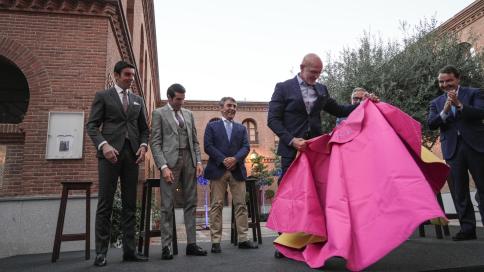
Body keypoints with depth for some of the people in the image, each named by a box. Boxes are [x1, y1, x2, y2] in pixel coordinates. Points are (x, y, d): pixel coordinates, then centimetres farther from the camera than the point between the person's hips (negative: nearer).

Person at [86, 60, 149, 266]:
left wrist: (143, 146, -1)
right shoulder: (103, 96, 8)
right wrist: (103, 145, -16)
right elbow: (92, 125, 1)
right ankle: (101, 252, 4)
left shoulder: (138, 100, 19)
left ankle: (129, 250, 8)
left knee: (130, 204, 3)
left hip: (132, 154, 4)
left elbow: (144, 128, 18)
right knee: (105, 203, -3)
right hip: (110, 152, -4)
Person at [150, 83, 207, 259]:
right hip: (170, 161, -5)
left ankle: (191, 244, 12)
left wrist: (198, 161, 4)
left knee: (190, 203, 5)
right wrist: (163, 166, -14)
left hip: (189, 160, 5)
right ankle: (166, 246, 6)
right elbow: (155, 143, -3)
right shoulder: (159, 113, 4)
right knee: (167, 205, -2)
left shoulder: (188, 114, 17)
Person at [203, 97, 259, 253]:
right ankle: (216, 241, 4)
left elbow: (246, 147, 6)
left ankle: (243, 239, 9)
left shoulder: (241, 128, 19)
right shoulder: (212, 126, 11)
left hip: (237, 170, 3)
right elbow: (208, 146, -2)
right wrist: (223, 160, -13)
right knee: (216, 205, -2)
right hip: (218, 170, -3)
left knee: (241, 205, 2)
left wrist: (235, 158, -13)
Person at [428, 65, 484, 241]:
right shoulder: (436, 103, 15)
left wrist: (459, 104, -17)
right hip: (452, 149, 2)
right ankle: (467, 228, 7)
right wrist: (445, 111, -14)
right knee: (459, 192, 1)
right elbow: (431, 124, 1)